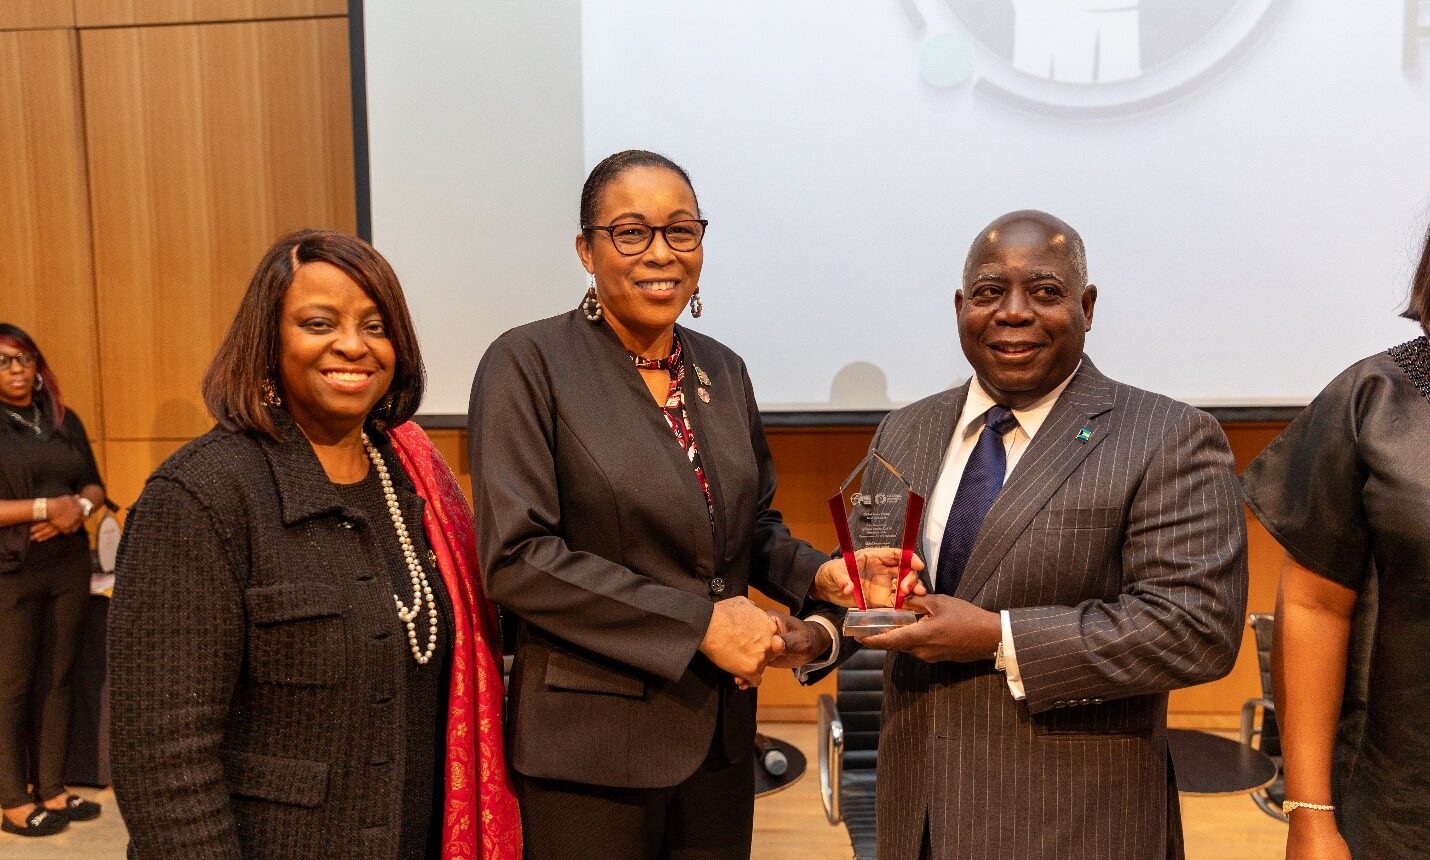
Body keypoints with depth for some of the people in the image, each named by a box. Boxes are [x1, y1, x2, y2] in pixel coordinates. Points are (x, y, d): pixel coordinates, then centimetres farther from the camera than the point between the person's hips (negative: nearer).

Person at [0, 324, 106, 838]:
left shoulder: (64, 420, 9)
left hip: (69, 566, 5)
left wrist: (79, 507, -8)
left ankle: (52, 790, 22)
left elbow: (94, 484, 13)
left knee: (57, 678, 11)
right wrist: (46, 507, -18)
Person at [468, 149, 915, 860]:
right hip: (592, 747, -5)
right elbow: (515, 556, -19)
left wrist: (818, 575, -5)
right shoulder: (528, 363, -11)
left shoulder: (723, 370, 7)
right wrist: (699, 622, -19)